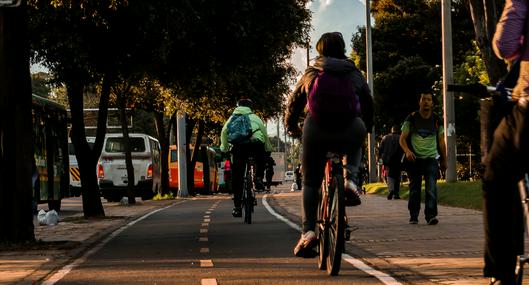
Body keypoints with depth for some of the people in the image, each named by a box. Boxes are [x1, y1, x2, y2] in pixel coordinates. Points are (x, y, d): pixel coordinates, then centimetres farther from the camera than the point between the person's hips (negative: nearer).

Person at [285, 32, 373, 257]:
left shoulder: (311, 73, 15)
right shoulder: (355, 74, 17)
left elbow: (294, 102, 19)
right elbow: (368, 104, 24)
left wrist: (291, 127, 36)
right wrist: (367, 128, 42)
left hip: (316, 133, -1)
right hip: (349, 134, 1)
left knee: (310, 182, 13)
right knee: (355, 146, 37)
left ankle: (308, 231, 0)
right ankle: (350, 180, 11)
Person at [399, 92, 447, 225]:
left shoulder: (437, 121, 9)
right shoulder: (411, 119, 4)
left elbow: (441, 141, 16)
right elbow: (402, 138, 2)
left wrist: (444, 160, 18)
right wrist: (407, 151, -18)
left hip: (431, 159, 0)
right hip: (415, 159, 0)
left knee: (431, 188, -12)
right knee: (414, 189, 5)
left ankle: (431, 215, -16)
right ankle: (413, 216, 15)